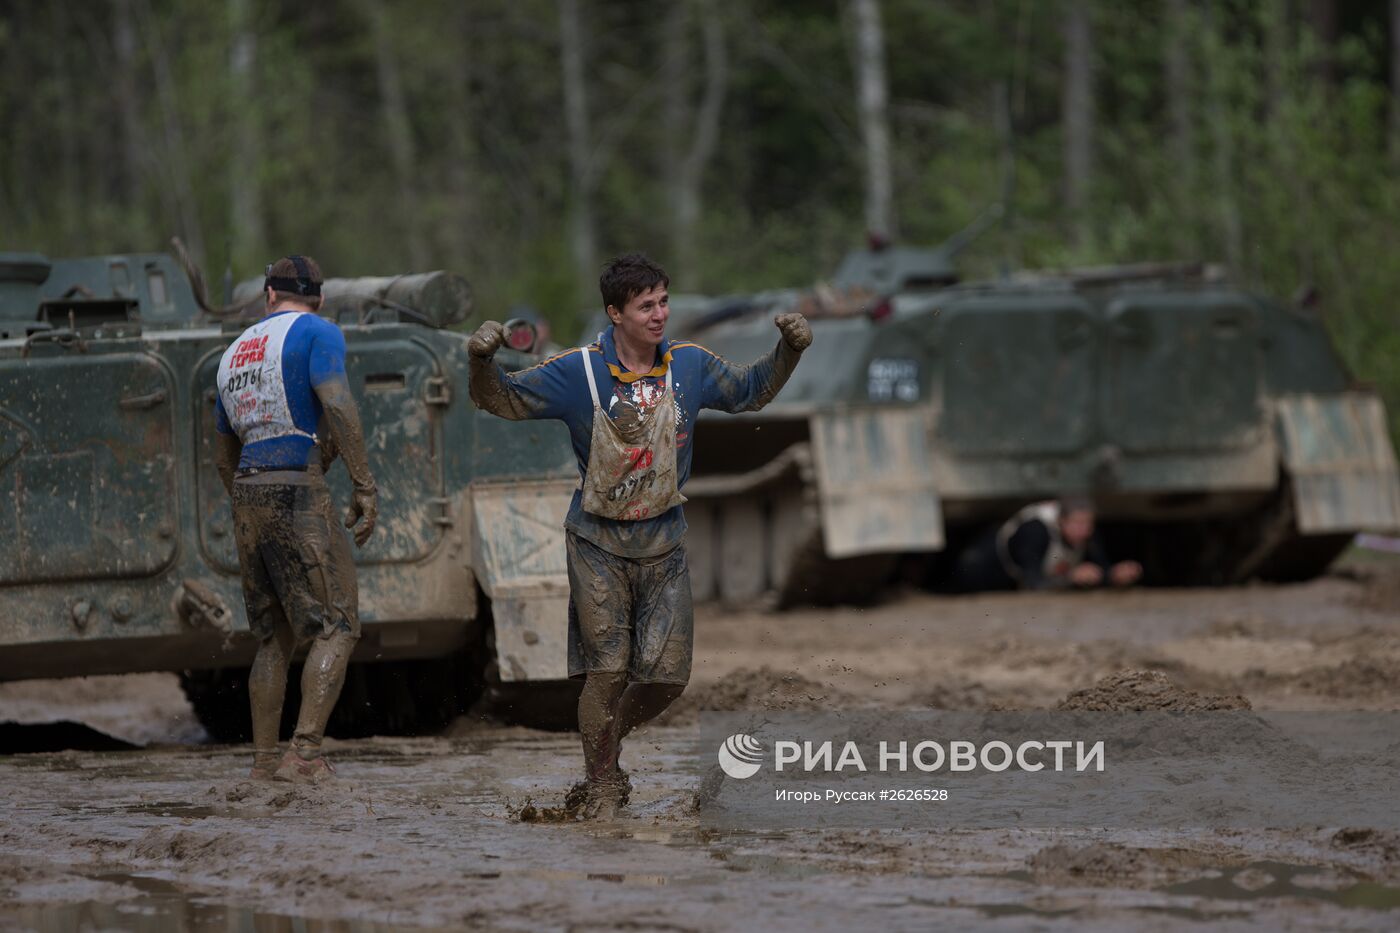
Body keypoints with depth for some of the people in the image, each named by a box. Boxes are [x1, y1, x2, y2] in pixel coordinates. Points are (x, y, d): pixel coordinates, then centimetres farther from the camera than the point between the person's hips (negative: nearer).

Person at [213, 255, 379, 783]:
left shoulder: (236, 352, 21)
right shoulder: (316, 333, 0)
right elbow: (338, 408, -16)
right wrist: (365, 488, -15)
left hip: (247, 497, 7)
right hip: (297, 492, -7)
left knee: (274, 636, 13)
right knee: (337, 628, -6)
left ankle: (264, 760, 12)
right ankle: (305, 754, -18)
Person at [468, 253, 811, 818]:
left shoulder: (690, 366, 0)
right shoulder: (578, 371, -10)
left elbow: (750, 392, 17)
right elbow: (507, 400, -5)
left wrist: (788, 351, 0)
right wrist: (483, 363, -26)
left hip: (663, 540, 3)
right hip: (598, 542, -3)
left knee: (667, 675, -1)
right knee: (607, 669, -8)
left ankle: (606, 740, 27)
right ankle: (601, 784, 8)